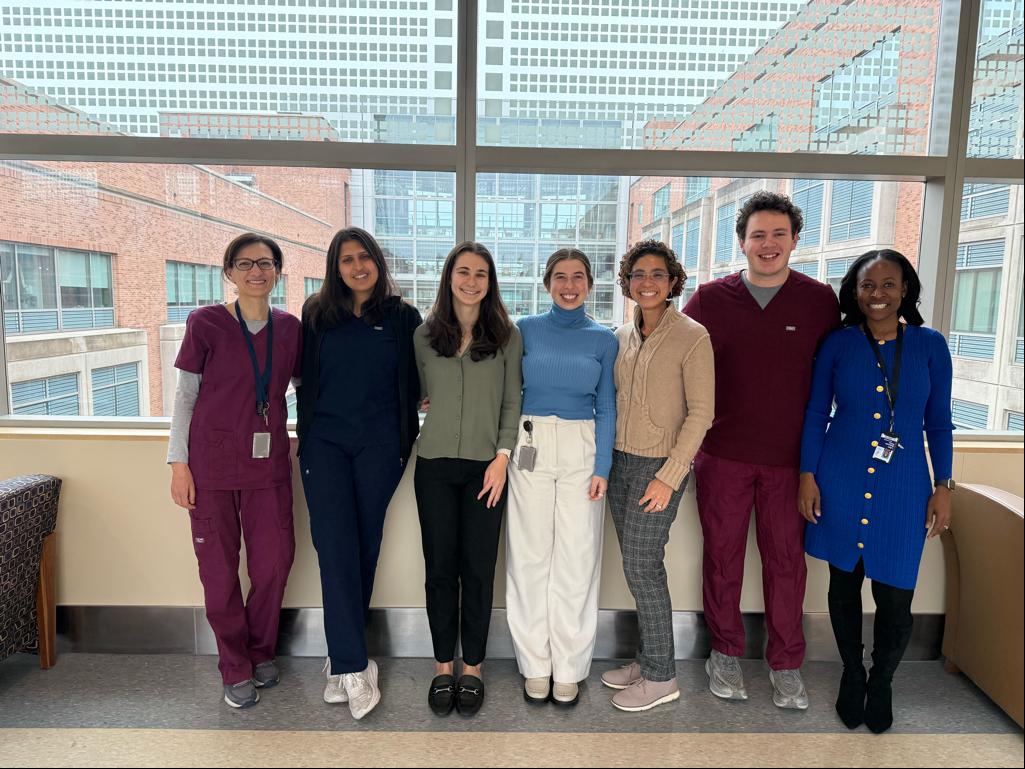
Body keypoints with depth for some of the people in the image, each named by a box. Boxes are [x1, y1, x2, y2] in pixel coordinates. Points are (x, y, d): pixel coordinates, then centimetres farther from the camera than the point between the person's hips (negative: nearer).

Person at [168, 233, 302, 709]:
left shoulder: (289, 328, 4)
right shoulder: (206, 323, -4)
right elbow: (185, 396, -1)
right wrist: (179, 462, -4)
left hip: (269, 463, 3)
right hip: (212, 464, -2)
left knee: (274, 562, 7)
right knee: (219, 568, 6)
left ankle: (261, 652, 32)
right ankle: (235, 669, 25)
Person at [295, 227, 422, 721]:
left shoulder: (403, 317, 5)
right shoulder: (317, 314, 8)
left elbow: (415, 383, 9)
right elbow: (305, 378, 12)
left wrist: (405, 437, 4)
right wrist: (305, 434, 11)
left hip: (380, 446, 0)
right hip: (325, 442, 1)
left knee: (366, 545, 5)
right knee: (336, 546, -8)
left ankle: (342, 658, 20)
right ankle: (355, 666, -3)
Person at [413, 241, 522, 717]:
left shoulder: (507, 336, 1)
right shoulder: (424, 335, 6)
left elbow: (512, 402, 1)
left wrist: (502, 456, -7)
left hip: (485, 466, -1)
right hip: (434, 466, 2)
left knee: (478, 568, 4)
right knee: (440, 567, 7)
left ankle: (473, 668, 20)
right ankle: (443, 666, 22)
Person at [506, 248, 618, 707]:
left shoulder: (603, 339, 6)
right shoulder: (526, 329, 6)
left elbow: (605, 408, 4)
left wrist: (602, 468, -3)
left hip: (581, 451, 0)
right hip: (529, 446, 0)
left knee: (577, 559, 3)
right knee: (530, 556, 4)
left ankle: (569, 668, 19)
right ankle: (535, 664, 20)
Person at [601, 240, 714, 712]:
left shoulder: (692, 337, -10)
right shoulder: (622, 336, 8)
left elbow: (701, 412, -12)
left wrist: (669, 475, -16)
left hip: (660, 465, -6)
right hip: (620, 461, 6)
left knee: (641, 565, -3)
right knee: (640, 564, 13)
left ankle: (661, 677, 14)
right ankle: (648, 658, 27)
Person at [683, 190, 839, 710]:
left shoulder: (821, 301, 0)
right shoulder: (709, 300, 0)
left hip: (789, 456, 0)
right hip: (722, 454, 0)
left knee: (787, 559, 8)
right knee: (722, 554, 10)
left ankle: (786, 664, 26)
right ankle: (726, 652, 29)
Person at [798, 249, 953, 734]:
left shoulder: (930, 345, 2)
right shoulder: (837, 344, 0)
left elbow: (938, 422, 6)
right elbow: (816, 414, 3)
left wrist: (943, 487, 3)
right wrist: (807, 476, -2)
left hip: (903, 488, 0)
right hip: (841, 481, 0)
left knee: (895, 596, 2)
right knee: (844, 583, 12)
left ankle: (881, 682, 30)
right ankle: (851, 673, 35)